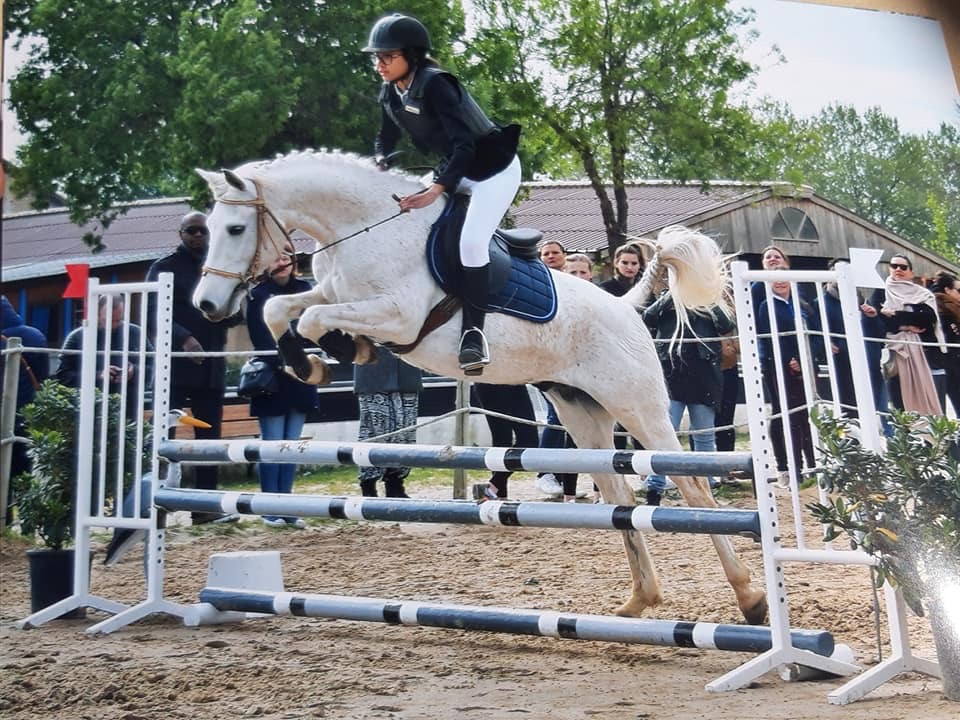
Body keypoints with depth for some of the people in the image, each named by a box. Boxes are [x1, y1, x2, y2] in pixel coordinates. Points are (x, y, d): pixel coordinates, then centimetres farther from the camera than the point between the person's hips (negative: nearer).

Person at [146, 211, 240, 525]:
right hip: (176, 365, -5)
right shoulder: (165, 268, 3)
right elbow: (154, 314, -7)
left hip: (211, 366, 5)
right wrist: (183, 338, -24)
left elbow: (233, 317, 18)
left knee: (209, 437, 7)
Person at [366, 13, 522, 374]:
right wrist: (380, 169, -8)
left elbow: (465, 145, -32)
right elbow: (385, 139, 13)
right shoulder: (390, 94, -1)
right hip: (454, 167, 9)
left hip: (493, 168, -9)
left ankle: (473, 331, -14)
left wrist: (436, 191, -38)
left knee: (472, 242, -21)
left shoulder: (434, 84, -26)